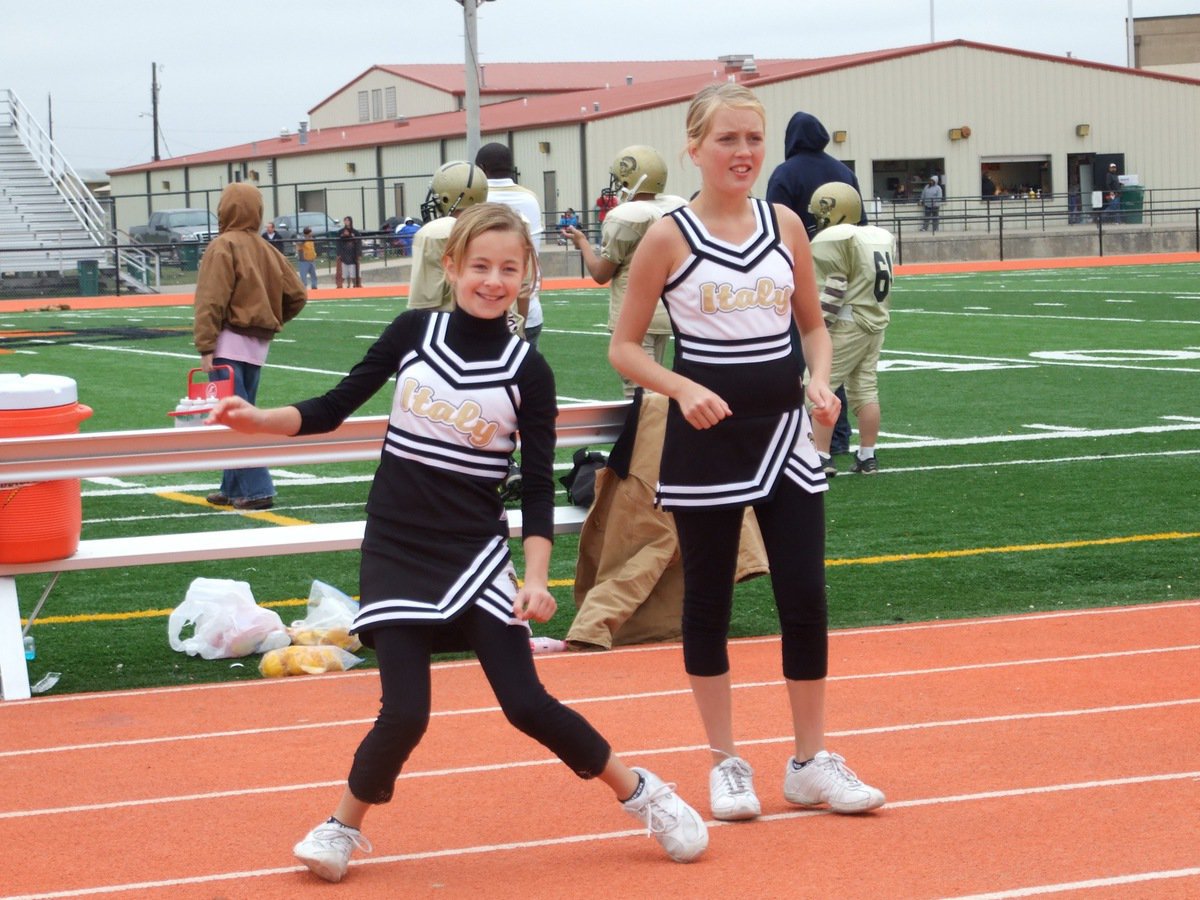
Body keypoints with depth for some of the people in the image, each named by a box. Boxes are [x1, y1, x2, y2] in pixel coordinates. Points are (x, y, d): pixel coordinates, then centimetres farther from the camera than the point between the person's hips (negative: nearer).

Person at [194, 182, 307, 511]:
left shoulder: (223, 247, -10)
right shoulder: (267, 250, 11)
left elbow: (212, 301, -17)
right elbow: (297, 295, 10)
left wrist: (206, 346, -18)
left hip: (229, 343, -8)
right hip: (258, 345, 8)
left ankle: (256, 490, -11)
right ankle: (233, 489, 21)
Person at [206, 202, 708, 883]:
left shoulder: (528, 371, -5)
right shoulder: (414, 332, -2)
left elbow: (539, 486, -3)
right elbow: (334, 408, 4)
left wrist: (537, 578, -13)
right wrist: (257, 420, -11)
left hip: (476, 554, 0)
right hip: (396, 550, 1)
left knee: (527, 704, -6)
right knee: (406, 712, -10)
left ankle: (645, 795, 14)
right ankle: (344, 827, 16)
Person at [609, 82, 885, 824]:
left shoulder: (785, 226, 4)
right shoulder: (670, 238, -7)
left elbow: (813, 323, 15)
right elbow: (624, 347, -4)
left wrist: (821, 378, -5)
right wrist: (683, 389, -20)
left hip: (784, 432, 3)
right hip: (707, 436, -3)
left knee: (806, 595, 2)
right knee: (709, 600, 6)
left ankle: (812, 761, 15)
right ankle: (727, 763, 18)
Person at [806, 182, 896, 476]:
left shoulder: (831, 241, -14)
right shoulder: (882, 237, 12)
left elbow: (833, 290, -18)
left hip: (845, 326, -8)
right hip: (876, 322, 8)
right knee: (866, 389, 12)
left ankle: (820, 458, -7)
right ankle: (867, 457, 15)